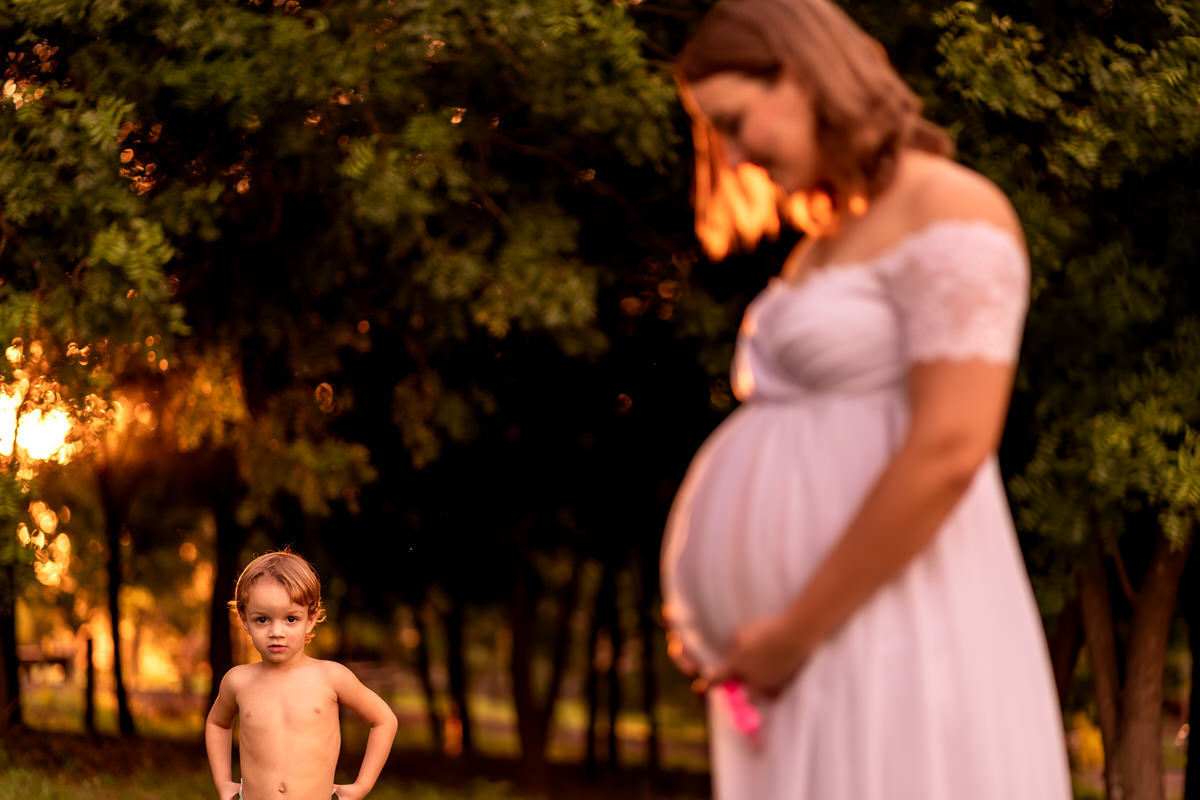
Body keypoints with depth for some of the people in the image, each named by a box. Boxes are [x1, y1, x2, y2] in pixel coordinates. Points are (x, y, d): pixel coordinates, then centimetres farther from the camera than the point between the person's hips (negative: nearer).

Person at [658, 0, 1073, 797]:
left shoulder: (948, 211, -8)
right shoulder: (824, 244, 19)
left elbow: (948, 452, -18)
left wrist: (796, 633, -15)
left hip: (896, 635, -8)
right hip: (796, 660, 8)